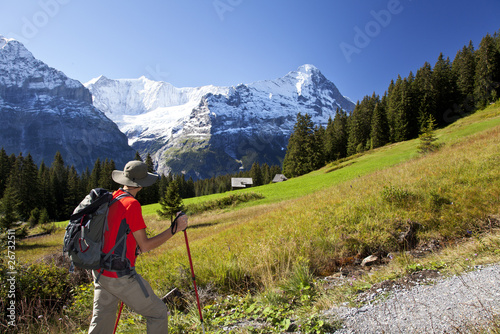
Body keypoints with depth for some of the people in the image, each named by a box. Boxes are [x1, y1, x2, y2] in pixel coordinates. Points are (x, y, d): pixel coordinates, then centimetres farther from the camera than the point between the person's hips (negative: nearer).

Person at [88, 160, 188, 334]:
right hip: (120, 276, -8)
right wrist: (175, 228, -12)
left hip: (100, 272, 8)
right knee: (158, 313, 7)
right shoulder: (131, 204, -18)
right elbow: (145, 245, -15)